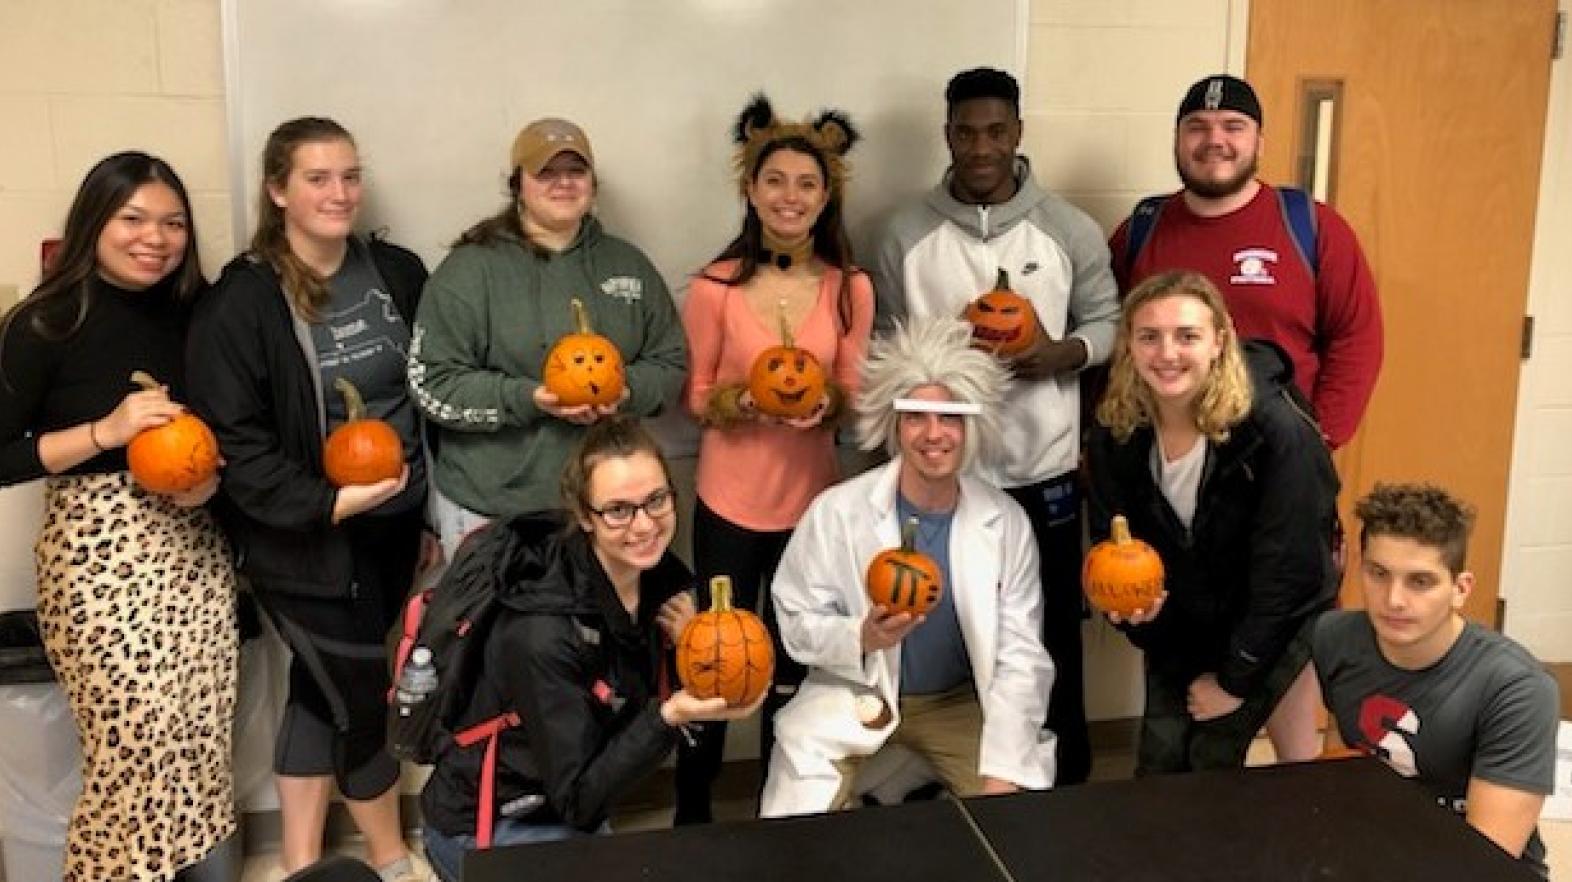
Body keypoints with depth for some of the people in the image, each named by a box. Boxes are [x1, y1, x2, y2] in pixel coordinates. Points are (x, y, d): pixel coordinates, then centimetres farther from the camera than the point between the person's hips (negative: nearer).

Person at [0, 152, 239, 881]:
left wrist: (211, 474, -5)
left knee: (207, 739, 6)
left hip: (194, 548, 5)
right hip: (98, 554, -4)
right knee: (136, 744, -3)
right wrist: (105, 430, -20)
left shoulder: (192, 313, 5)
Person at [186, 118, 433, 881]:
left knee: (323, 687, 16)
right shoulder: (241, 301, -14)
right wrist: (329, 501, -22)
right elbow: (232, 439, -15)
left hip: (395, 525, 5)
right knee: (361, 699, 5)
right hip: (307, 539, -5)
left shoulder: (399, 274, 3)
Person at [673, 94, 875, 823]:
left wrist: (829, 403, -17)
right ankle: (691, 812, 26)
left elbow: (856, 393, 5)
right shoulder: (715, 286, -8)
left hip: (814, 503, 3)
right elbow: (693, 396, -2)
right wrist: (741, 400, -23)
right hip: (730, 503, -2)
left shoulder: (852, 288, -1)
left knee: (795, 665, 14)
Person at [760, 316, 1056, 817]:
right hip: (854, 698, -2)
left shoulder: (1008, 522, -9)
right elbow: (795, 625, -10)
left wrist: (1003, 775, -17)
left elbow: (1021, 658, -9)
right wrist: (861, 638, -31)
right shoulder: (836, 511, -15)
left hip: (960, 701, 2)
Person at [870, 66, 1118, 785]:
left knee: (1050, 638, 11)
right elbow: (884, 345, 2)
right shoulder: (907, 233, -1)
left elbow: (1107, 322, 3)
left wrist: (1059, 353, -15)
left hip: (1042, 470, 0)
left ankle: (1064, 782, 30)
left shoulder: (1071, 230, -2)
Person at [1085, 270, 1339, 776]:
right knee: (1158, 762, 0)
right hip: (1180, 625, 4)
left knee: (1214, 758, -6)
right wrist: (1186, 673, -14)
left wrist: (1235, 681, -16)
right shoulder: (1113, 435, -15)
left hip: (1275, 618, -3)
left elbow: (1288, 572, -22)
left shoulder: (1276, 431, -28)